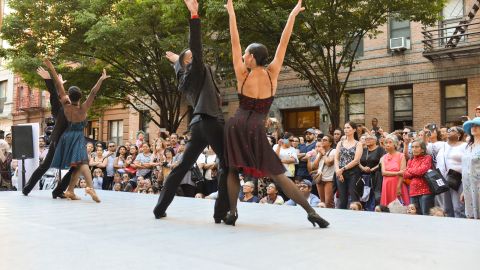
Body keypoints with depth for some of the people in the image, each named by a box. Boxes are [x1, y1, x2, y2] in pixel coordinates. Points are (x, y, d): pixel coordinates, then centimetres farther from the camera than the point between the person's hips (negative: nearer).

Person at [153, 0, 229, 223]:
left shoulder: (186, 77, 22)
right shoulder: (197, 70, 2)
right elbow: (196, 46, -12)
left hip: (199, 123, 9)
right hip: (210, 121, -9)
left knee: (183, 166, 11)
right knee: (227, 165, -6)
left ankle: (160, 209, 14)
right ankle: (221, 213, -11)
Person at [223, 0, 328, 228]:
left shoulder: (242, 74, 1)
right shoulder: (272, 73, 2)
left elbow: (234, 42, 3)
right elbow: (283, 43, 5)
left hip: (237, 126, 0)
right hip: (257, 129, 0)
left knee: (233, 170, 15)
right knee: (277, 174, 1)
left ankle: (232, 213, 7)